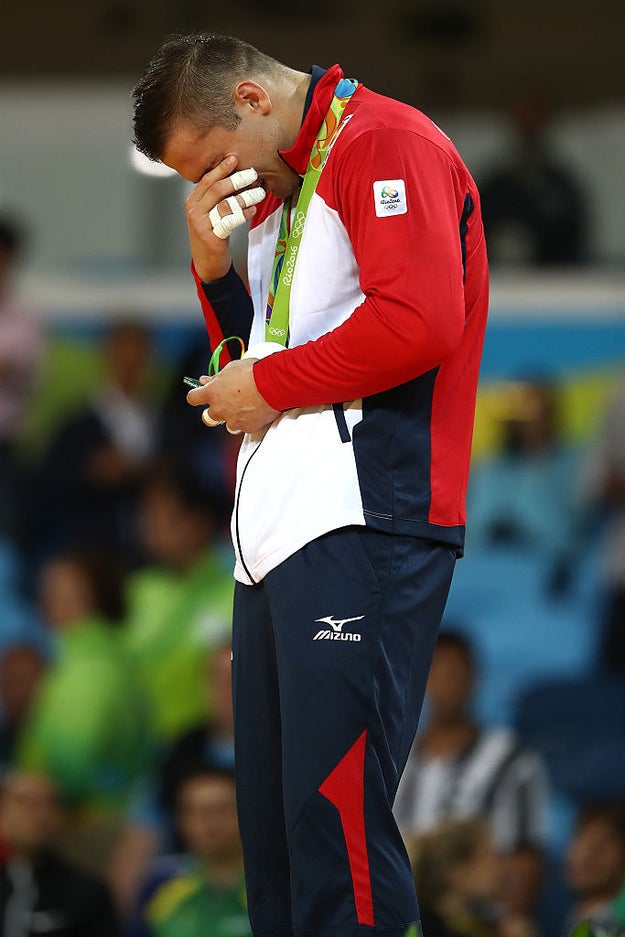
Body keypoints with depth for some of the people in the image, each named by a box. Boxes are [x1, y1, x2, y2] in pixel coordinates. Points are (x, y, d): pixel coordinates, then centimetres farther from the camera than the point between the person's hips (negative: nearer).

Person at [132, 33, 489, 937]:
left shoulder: (387, 146, -5)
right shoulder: (277, 191, 23)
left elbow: (418, 320, -19)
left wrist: (268, 386, -8)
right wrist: (213, 267, 11)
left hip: (361, 525, -10)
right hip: (277, 533, 10)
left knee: (334, 817, -14)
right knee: (272, 819, 9)